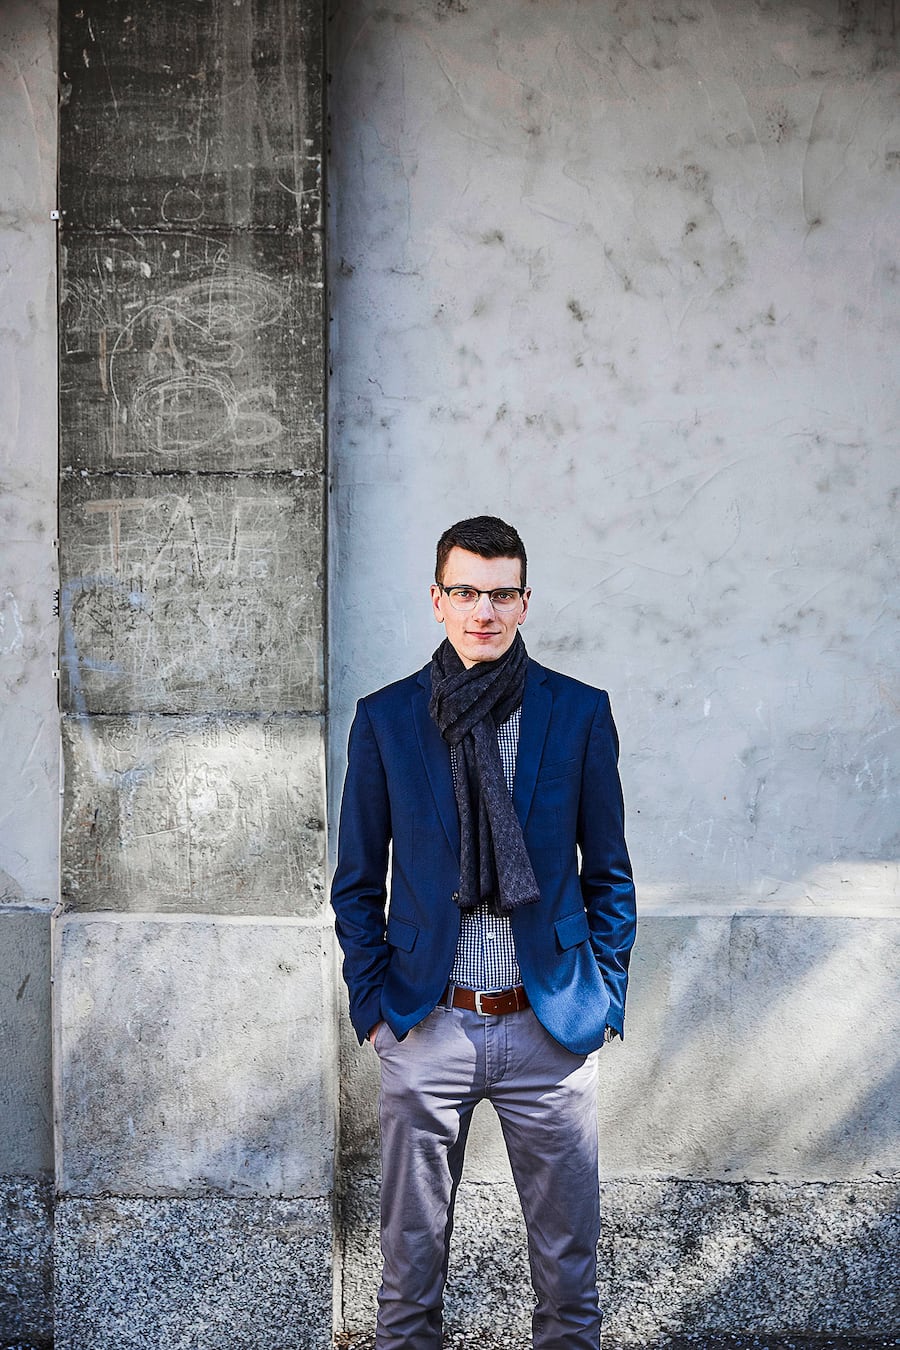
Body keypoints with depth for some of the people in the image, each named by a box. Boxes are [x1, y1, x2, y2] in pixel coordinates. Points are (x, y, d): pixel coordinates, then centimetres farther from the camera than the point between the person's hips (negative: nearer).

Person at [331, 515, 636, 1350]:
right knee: (411, 1250, 11)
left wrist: (605, 998, 1)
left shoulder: (580, 713, 0)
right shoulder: (385, 718, 1)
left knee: (567, 1251, 10)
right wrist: (371, 1001, 0)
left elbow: (608, 872, 6)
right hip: (426, 1026, 0)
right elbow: (357, 881, 6)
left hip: (552, 1024, 0)